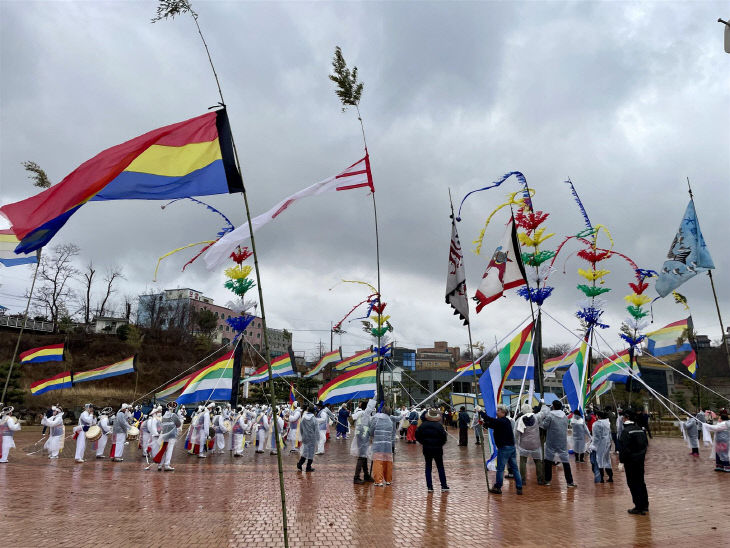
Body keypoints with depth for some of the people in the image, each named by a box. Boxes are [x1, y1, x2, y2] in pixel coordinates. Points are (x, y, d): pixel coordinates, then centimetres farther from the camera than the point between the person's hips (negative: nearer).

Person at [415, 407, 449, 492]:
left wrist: (423, 442, 8)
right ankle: (444, 486, 12)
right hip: (437, 449, -1)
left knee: (428, 467, 10)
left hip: (426, 449, 2)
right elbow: (444, 437, -14)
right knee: (440, 467, 10)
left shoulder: (423, 425, -4)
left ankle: (429, 487, 8)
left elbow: (417, 435, -4)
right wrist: (440, 444, 5)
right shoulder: (439, 425, -11)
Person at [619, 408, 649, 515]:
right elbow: (646, 443, 13)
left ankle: (639, 507, 5)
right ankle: (645, 505, 27)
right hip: (640, 459, 8)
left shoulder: (626, 431, -18)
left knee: (633, 483, 1)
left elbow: (624, 448, -20)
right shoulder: (640, 429, 6)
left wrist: (621, 461, -13)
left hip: (631, 461, -8)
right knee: (641, 481, 18)